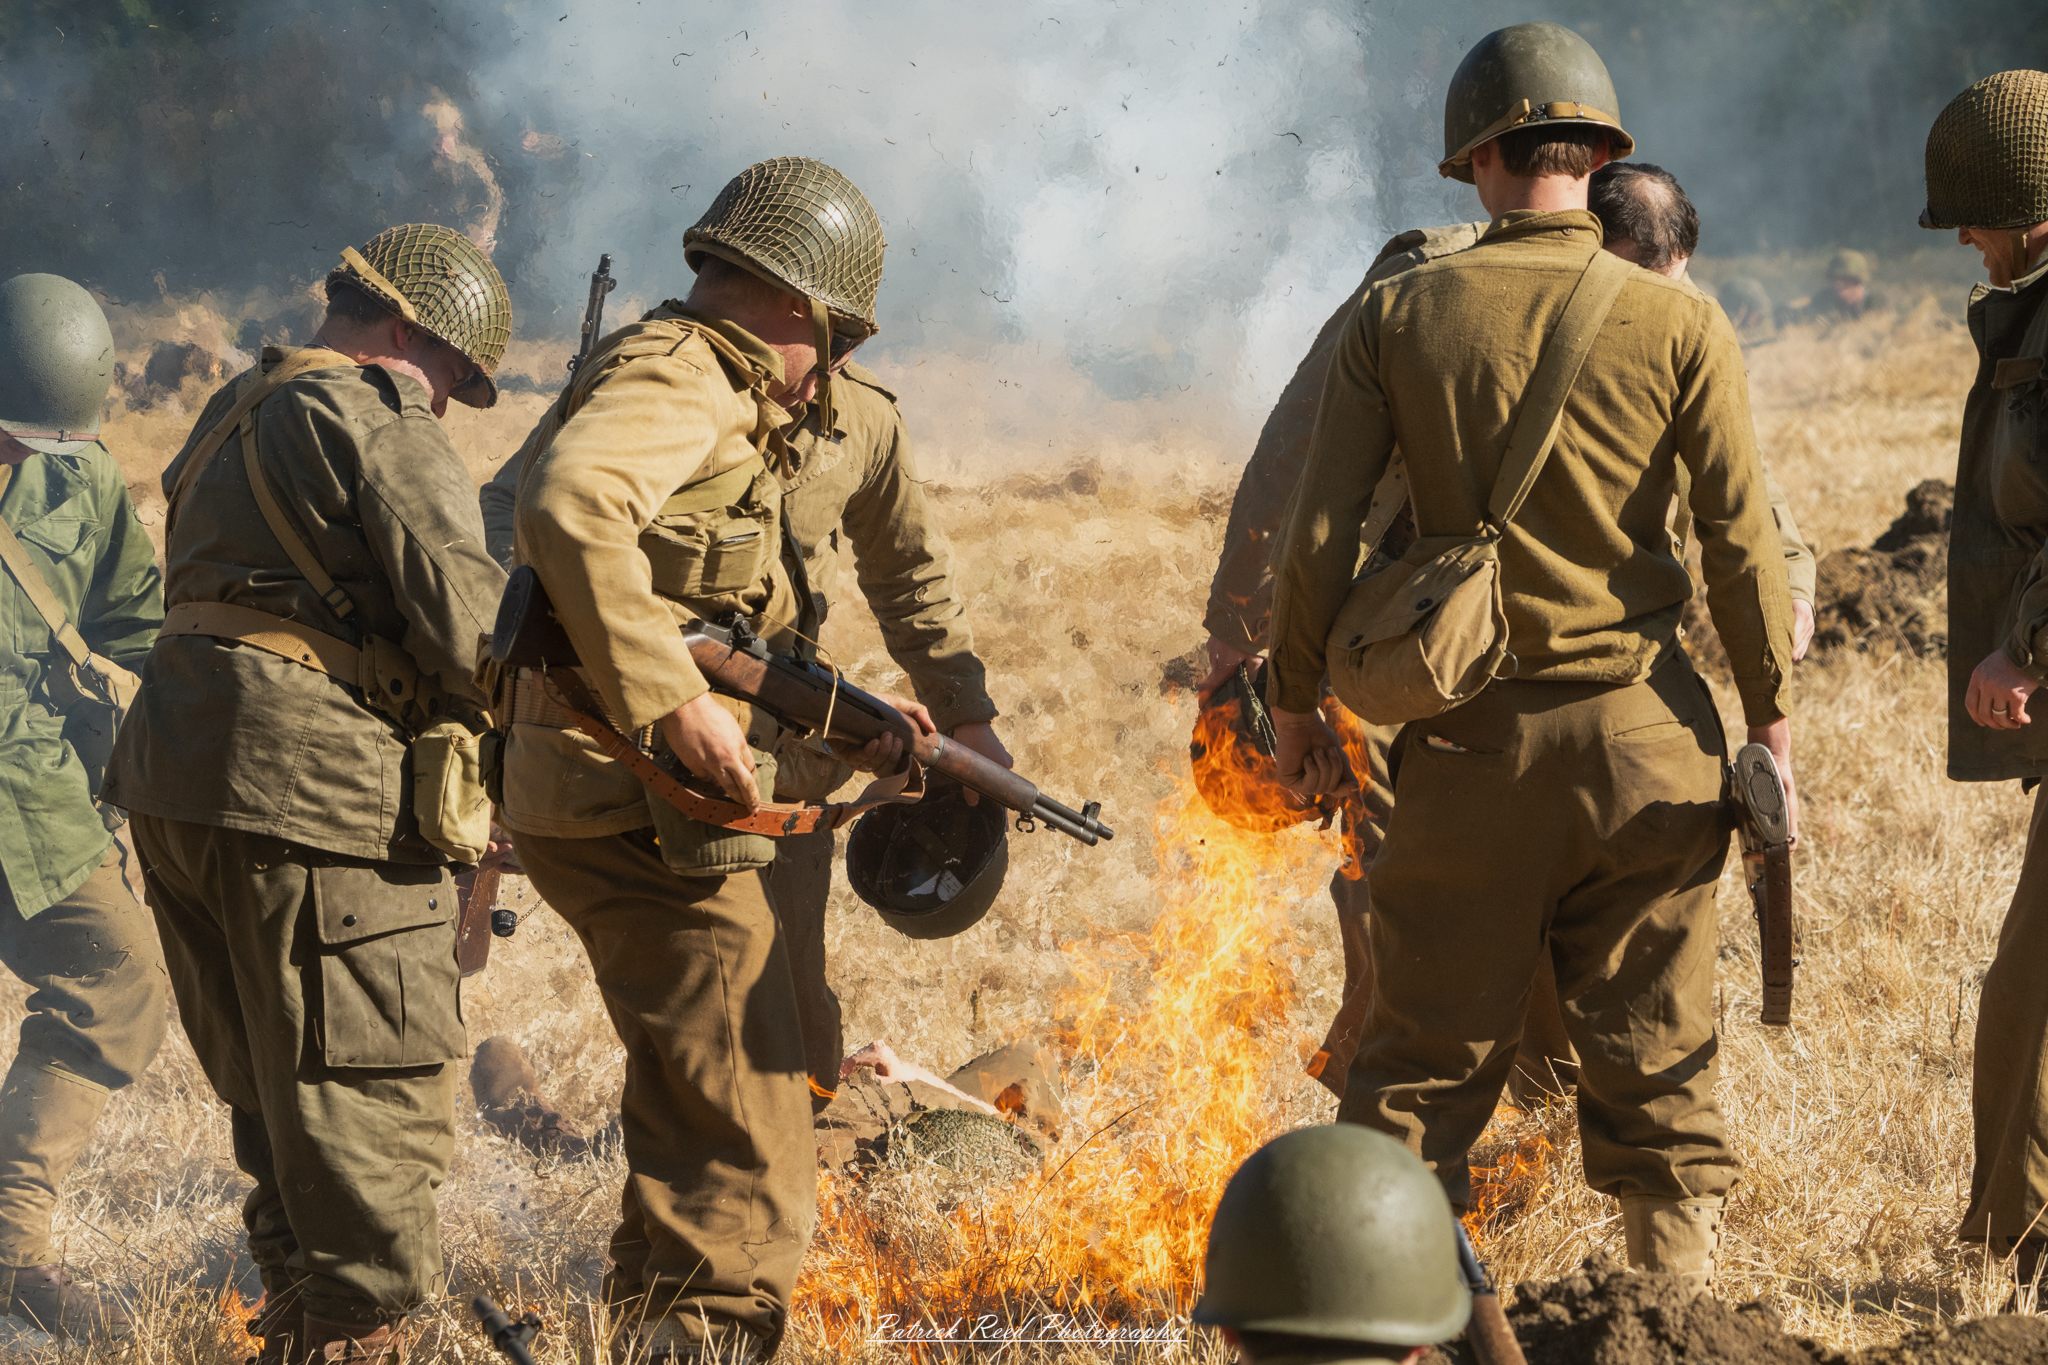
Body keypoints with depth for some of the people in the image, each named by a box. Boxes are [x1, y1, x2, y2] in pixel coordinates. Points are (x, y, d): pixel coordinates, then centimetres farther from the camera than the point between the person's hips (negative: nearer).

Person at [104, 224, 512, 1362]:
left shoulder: (234, 416, 23)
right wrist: (507, 711, 4)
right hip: (308, 796, -9)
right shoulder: (379, 419, -6)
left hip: (176, 785, 9)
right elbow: (461, 615, -15)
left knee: (281, 1117, 18)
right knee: (375, 1122, -4)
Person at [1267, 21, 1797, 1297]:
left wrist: (1297, 700, 10)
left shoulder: (1401, 314, -1)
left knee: (1427, 1052, 8)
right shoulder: (1680, 323, -4)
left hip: (1470, 736, 1)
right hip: (1643, 726, 0)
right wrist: (1774, 720, 5)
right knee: (1656, 1048, 8)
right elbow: (1744, 544, -5)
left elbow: (1319, 532, -1)